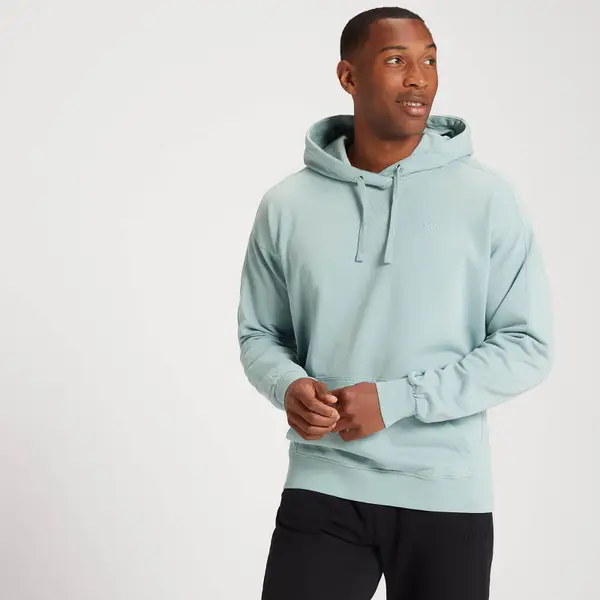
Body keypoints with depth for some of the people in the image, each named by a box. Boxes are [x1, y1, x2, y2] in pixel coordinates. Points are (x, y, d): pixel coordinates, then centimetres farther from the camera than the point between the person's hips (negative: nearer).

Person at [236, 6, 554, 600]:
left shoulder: (488, 199, -4)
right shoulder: (287, 205, 2)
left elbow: (528, 347, -5)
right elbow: (258, 333, 11)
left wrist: (397, 399, -14)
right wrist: (289, 385, -11)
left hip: (449, 496, 0)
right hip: (323, 489, 1)